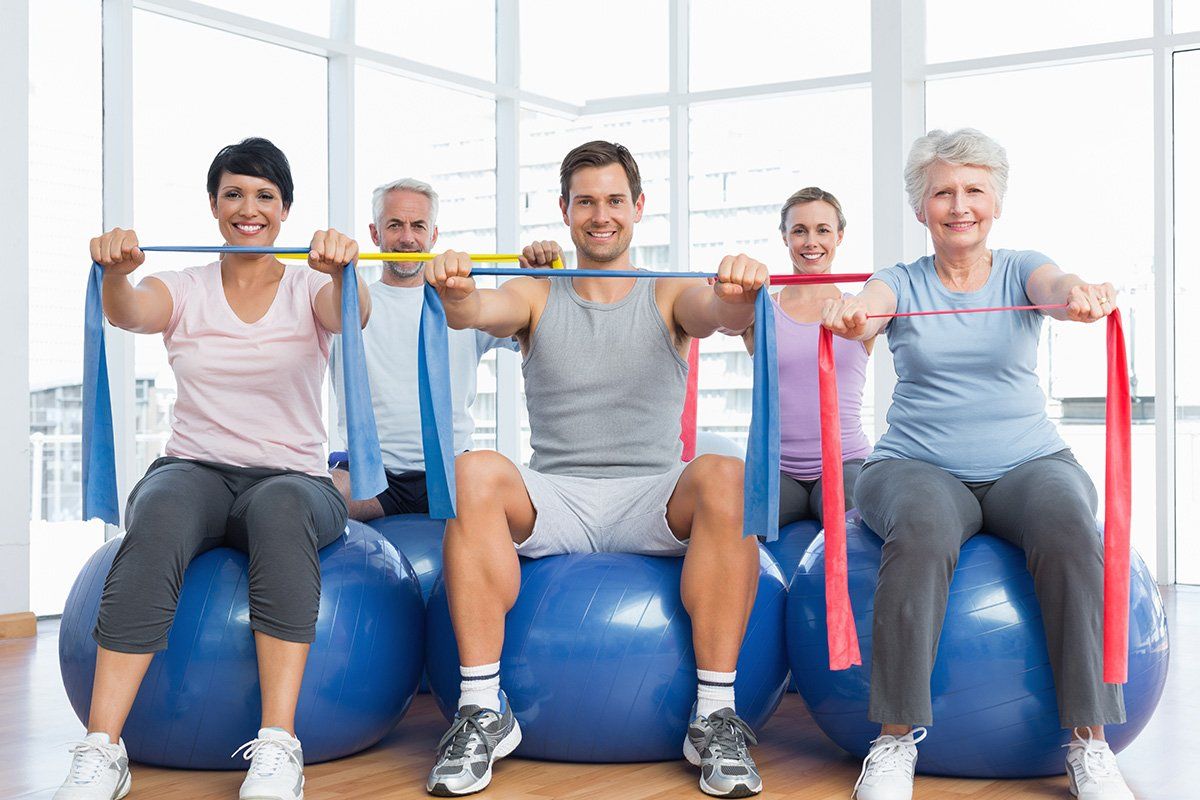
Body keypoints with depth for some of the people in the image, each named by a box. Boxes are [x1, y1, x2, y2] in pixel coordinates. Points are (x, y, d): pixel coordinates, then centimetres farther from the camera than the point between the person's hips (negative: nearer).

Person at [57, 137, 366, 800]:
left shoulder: (308, 290, 8)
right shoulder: (185, 291, 10)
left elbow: (352, 316, -16)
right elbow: (130, 313, -13)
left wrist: (342, 272, -40)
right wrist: (115, 273, -38)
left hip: (293, 477, 0)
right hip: (195, 468, 1)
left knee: (279, 508, -38)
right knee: (161, 514, -36)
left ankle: (279, 746, -41)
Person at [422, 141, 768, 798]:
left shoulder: (668, 298, 10)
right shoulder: (537, 297, 12)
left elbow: (719, 312, -12)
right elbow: (480, 312, -11)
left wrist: (739, 292, -37)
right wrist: (455, 294, -35)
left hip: (653, 500, 0)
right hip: (554, 500, 1)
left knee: (726, 477, -32)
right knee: (474, 473, -30)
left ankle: (715, 713, -26)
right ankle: (483, 709, -25)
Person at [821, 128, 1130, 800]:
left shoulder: (1020, 270, 10)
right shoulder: (903, 283, 9)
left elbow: (1057, 287, -14)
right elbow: (869, 309, -15)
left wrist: (1084, 293, -40)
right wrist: (849, 313, -41)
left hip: (1029, 462, 1)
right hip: (918, 465, -1)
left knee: (1069, 526, -32)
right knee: (922, 530, -35)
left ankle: (1090, 742, -24)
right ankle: (897, 740, -27)